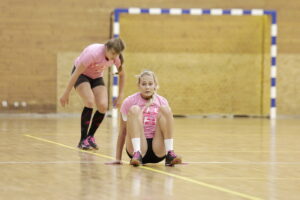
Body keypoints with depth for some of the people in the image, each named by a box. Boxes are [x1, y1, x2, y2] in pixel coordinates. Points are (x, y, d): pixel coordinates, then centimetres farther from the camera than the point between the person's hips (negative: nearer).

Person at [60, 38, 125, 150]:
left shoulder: (116, 58, -20)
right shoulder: (93, 52, -36)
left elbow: (121, 74, 0)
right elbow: (76, 73, -29)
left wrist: (120, 96, -2)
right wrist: (66, 93, -26)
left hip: (97, 77, 5)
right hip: (81, 74, -5)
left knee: (103, 106, -16)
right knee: (90, 102, -27)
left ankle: (90, 137, 6)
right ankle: (83, 141, -16)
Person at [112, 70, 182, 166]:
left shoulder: (162, 101, 9)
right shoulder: (129, 102, 2)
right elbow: (122, 131, 5)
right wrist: (118, 159, 3)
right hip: (137, 146, -2)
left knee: (165, 109, -14)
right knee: (134, 109, -21)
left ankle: (169, 154, -24)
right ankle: (137, 154, -37)